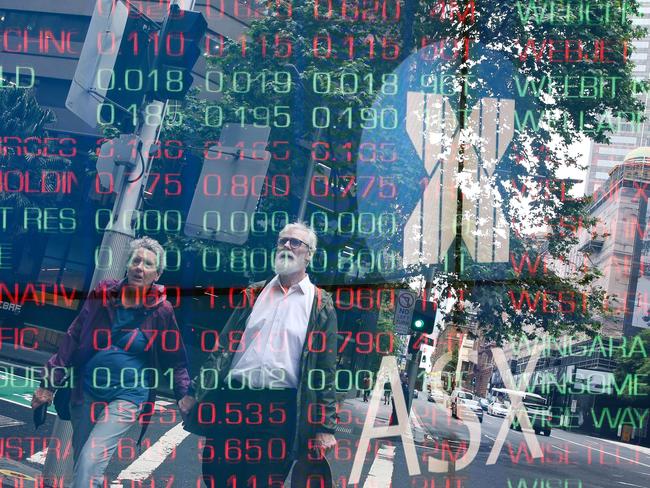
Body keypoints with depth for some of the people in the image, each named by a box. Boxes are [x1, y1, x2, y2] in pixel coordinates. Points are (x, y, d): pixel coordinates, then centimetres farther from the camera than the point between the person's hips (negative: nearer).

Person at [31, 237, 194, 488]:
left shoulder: (161, 311, -5)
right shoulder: (102, 295, 1)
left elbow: (175, 358, 3)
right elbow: (73, 340, 6)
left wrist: (185, 394, -9)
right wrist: (49, 383, 6)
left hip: (127, 396, -4)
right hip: (86, 392, 4)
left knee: (90, 466, -17)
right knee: (80, 464, 12)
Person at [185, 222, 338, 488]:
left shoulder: (321, 305, 4)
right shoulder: (253, 294, 13)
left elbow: (326, 369, 1)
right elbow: (224, 346, 12)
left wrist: (325, 428, -3)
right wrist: (197, 392, 3)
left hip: (281, 408, -3)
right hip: (233, 400, 3)